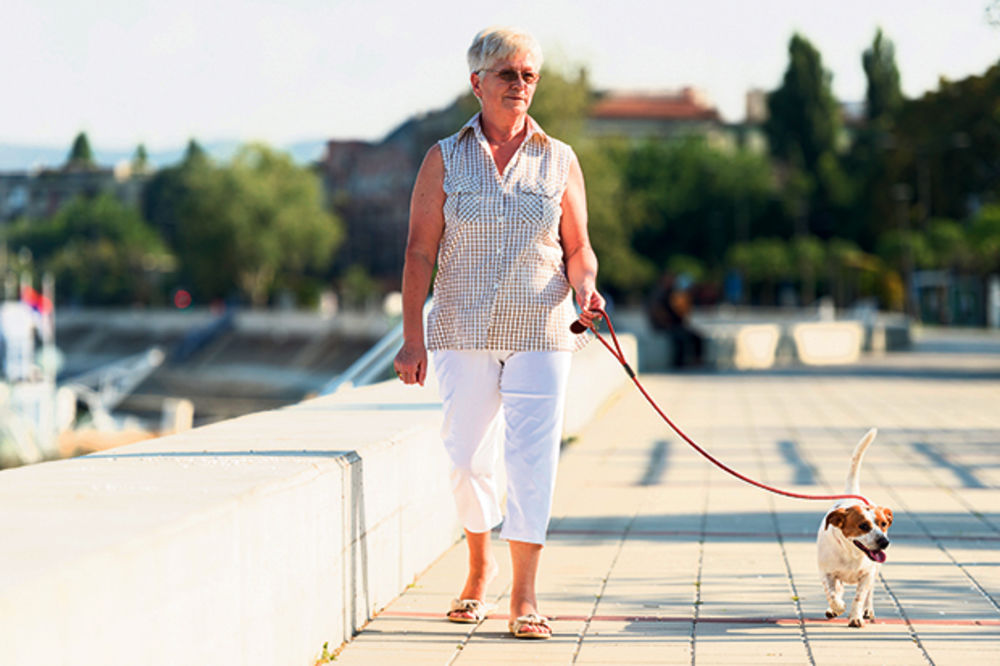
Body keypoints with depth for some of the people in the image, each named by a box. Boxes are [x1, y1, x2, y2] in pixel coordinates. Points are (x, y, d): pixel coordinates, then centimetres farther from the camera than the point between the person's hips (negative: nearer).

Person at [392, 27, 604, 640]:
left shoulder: (560, 162, 7)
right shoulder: (446, 159, 4)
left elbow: (578, 248, 10)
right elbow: (420, 251, 2)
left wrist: (586, 288, -12)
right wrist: (413, 336, -5)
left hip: (541, 330, 0)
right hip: (464, 330, 0)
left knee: (533, 457, -8)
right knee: (469, 456, 4)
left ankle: (525, 597, -5)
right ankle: (480, 570, 29)